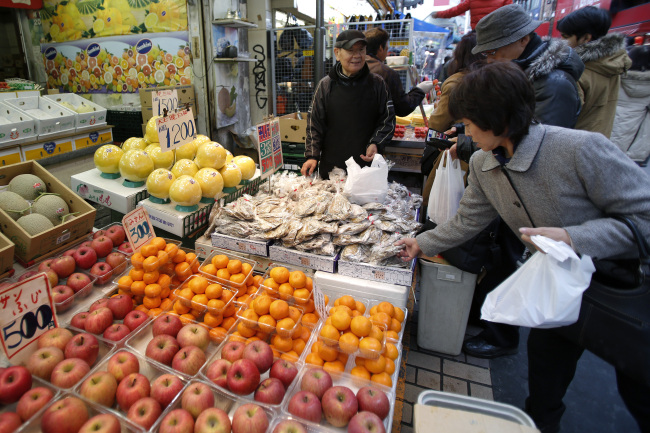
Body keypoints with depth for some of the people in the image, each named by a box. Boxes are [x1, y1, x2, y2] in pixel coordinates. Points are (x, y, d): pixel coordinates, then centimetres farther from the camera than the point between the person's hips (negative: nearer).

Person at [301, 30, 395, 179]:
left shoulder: (377, 84, 4)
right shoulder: (325, 85, 3)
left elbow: (388, 120, 7)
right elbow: (314, 124, 4)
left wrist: (376, 144, -10)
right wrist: (312, 156, -6)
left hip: (367, 162, 0)